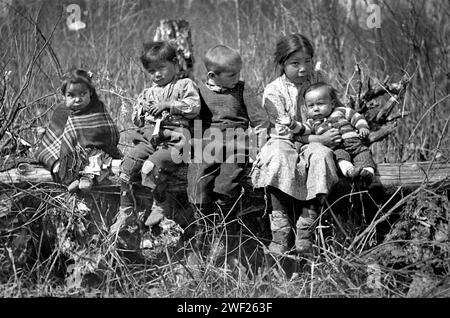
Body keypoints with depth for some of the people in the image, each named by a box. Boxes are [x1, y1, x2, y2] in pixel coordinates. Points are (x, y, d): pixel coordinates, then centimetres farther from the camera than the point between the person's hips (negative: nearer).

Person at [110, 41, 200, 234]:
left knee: (151, 166, -29)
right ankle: (126, 209, -1)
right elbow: (136, 120, 27)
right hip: (148, 138, 6)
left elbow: (194, 107, -6)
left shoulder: (185, 85, 10)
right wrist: (141, 110, 4)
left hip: (172, 139, -6)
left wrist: (168, 105, -10)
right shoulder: (148, 93, 26)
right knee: (127, 165, -16)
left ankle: (161, 205, -4)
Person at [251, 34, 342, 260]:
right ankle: (281, 233, -32)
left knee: (321, 156, -32)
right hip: (284, 143, -3)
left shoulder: (318, 79, 6)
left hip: (315, 142, 3)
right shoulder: (273, 92, -7)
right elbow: (286, 131, -11)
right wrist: (318, 138, -19)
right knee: (279, 160, -36)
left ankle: (305, 233, -29)